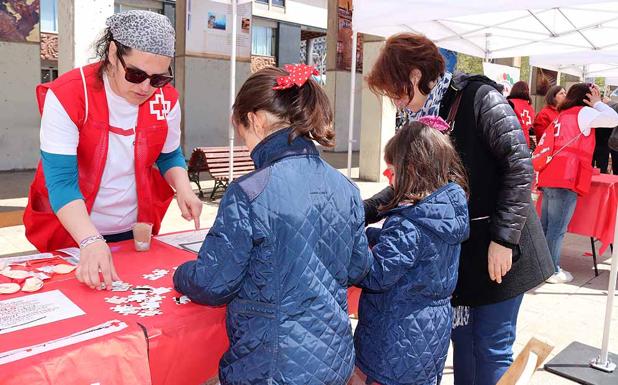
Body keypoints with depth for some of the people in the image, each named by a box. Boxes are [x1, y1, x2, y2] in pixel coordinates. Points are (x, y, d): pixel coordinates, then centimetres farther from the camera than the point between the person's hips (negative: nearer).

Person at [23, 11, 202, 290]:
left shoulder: (166, 99, -9)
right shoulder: (67, 96, -21)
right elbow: (61, 181, -26)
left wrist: (184, 190, -16)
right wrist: (91, 241, -40)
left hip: (136, 233, 4)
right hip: (72, 236, -3)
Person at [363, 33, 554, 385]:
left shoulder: (480, 99, -15)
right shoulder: (422, 117, 6)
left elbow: (520, 166, -18)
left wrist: (503, 238, -20)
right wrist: (363, 213, 5)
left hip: (499, 250, -6)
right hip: (457, 250, 7)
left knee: (492, 346, 6)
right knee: (462, 335, 18)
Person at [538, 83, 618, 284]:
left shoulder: (563, 114, 24)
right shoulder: (583, 112, 0)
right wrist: (598, 103, 4)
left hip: (549, 176, 8)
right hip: (566, 178, -8)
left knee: (545, 225, 12)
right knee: (558, 228, -3)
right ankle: (552, 270, 2)